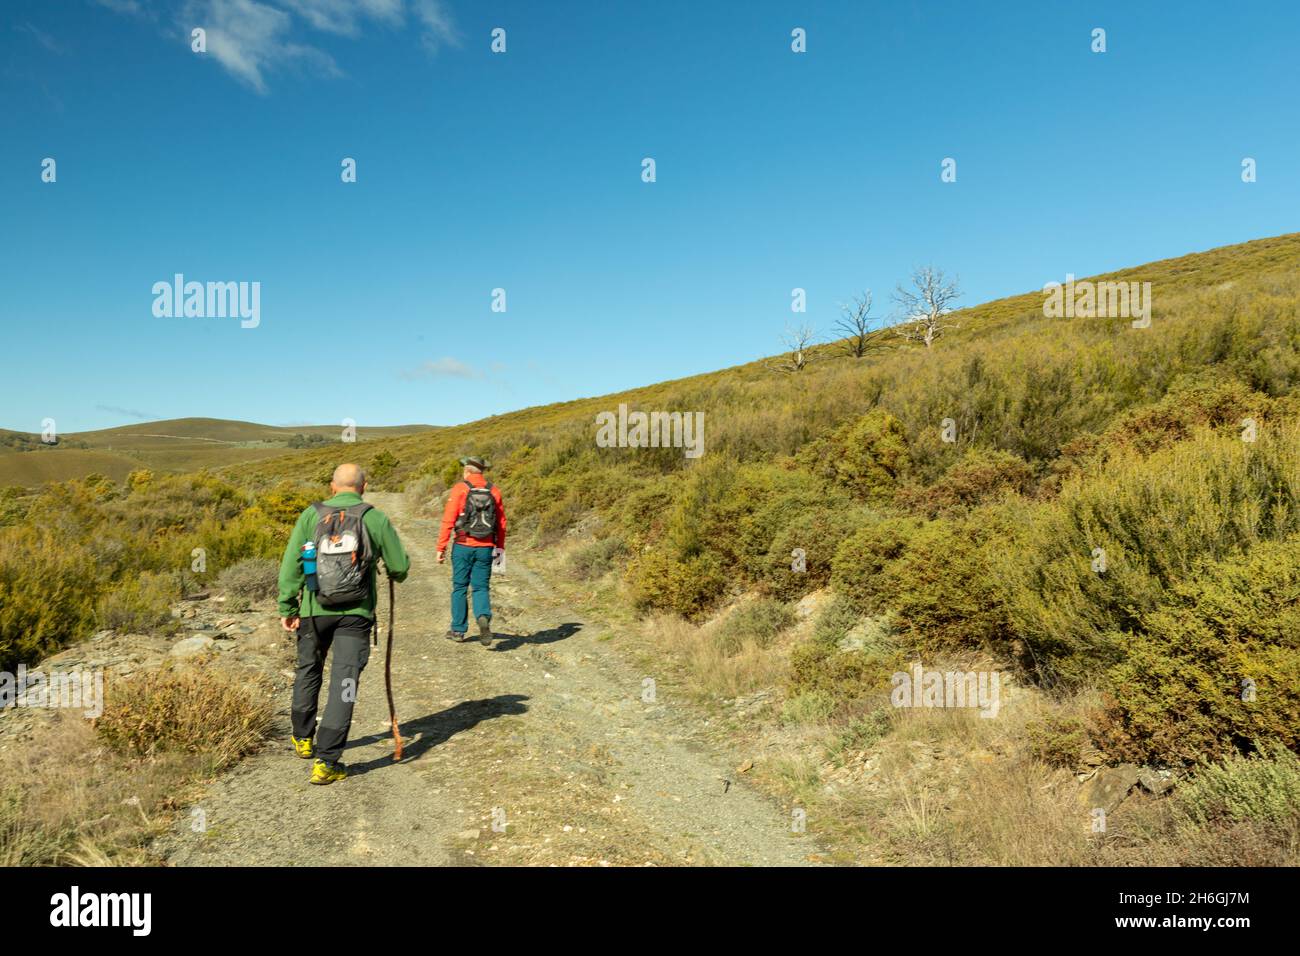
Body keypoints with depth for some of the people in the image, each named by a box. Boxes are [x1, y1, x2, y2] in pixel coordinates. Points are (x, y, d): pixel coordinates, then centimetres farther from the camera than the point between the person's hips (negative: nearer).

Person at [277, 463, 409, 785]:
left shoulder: (311, 515, 0)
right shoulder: (375, 518, -3)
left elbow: (291, 564, -4)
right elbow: (399, 566, 1)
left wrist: (287, 607, 1)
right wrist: (396, 573, 24)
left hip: (314, 610, 3)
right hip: (356, 613, -2)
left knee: (308, 671, 23)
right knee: (344, 683, 0)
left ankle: (303, 739, 41)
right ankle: (326, 762, -3)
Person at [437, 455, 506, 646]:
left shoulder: (460, 489, -5)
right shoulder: (494, 490, 6)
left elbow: (448, 520, -9)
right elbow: (502, 523, 9)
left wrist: (441, 547, -4)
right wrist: (500, 547, 19)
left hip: (463, 546, -2)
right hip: (486, 548, 2)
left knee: (459, 587, 11)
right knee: (481, 587, 9)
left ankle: (458, 630, 19)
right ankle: (483, 617, -19)